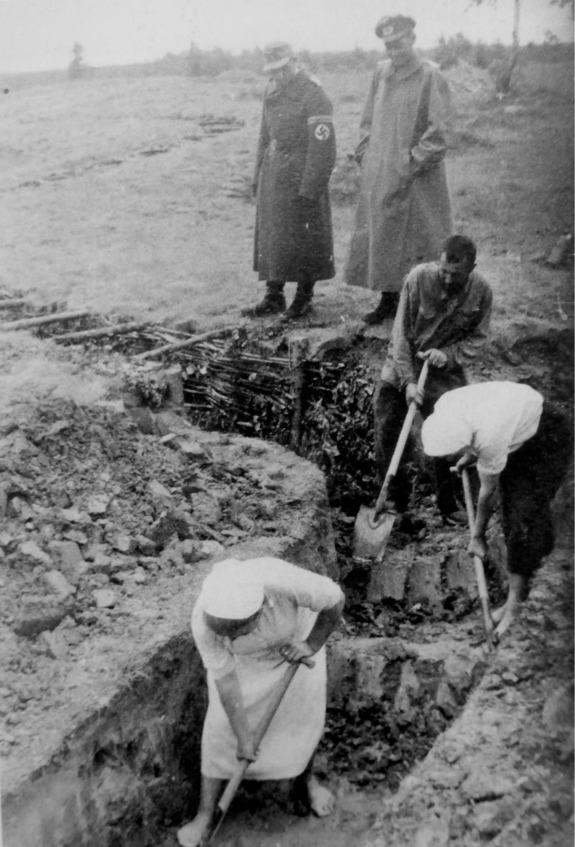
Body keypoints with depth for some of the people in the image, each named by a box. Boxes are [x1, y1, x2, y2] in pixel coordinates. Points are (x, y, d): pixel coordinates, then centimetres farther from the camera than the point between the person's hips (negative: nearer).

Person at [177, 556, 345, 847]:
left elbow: (335, 600, -27)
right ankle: (205, 815, 17)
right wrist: (243, 738, -17)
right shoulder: (203, 619, -36)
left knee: (305, 717, 11)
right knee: (222, 727, -2)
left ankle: (306, 778, 41)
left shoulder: (282, 580, -45)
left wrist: (312, 645, -23)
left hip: (295, 637, 0)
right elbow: (225, 679, -23)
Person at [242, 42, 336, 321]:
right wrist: (259, 175, 16)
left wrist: (309, 189, -20)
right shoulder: (272, 92, 11)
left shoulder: (312, 95, -13)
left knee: (304, 240, 1)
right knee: (270, 237, 8)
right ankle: (273, 297, 16)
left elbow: (322, 147, -17)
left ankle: (304, 298, 13)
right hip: (273, 176, 8)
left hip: (300, 176, -7)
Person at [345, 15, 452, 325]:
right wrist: (365, 155, 9)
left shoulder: (430, 77, -8)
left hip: (416, 180, -6)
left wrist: (412, 163, -15)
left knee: (417, 240, -2)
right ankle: (388, 300, 21)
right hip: (379, 176, 6)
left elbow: (438, 132, -12)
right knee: (379, 237, 9)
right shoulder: (381, 73, 10)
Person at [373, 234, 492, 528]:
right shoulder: (419, 278, -21)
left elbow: (477, 338, -1)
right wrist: (408, 381, -23)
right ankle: (398, 505, 18)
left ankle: (449, 505, 23)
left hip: (446, 371, 1)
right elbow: (401, 333, -17)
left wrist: (448, 355, -20)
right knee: (387, 439, 0)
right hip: (403, 365, -1)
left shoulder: (481, 291, -13)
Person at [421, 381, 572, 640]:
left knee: (526, 516, -13)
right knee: (510, 505, 5)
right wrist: (468, 458, 7)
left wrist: (477, 536, -10)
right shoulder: (443, 408, -23)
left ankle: (513, 604, -9)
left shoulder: (490, 438, -41)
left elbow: (487, 492, -23)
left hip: (546, 436, -7)